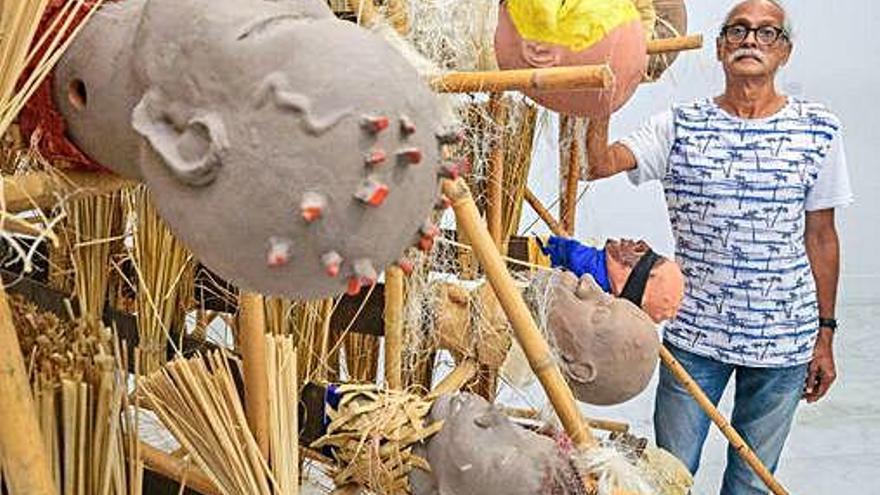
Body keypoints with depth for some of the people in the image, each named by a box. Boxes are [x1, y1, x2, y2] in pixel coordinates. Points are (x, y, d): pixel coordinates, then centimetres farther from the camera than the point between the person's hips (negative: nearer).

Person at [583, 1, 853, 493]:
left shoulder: (818, 130, 0)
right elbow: (601, 164, -15)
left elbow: (821, 238, 4)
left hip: (784, 340, 1)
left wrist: (825, 333, 6)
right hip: (693, 333, 0)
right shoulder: (680, 126, -1)